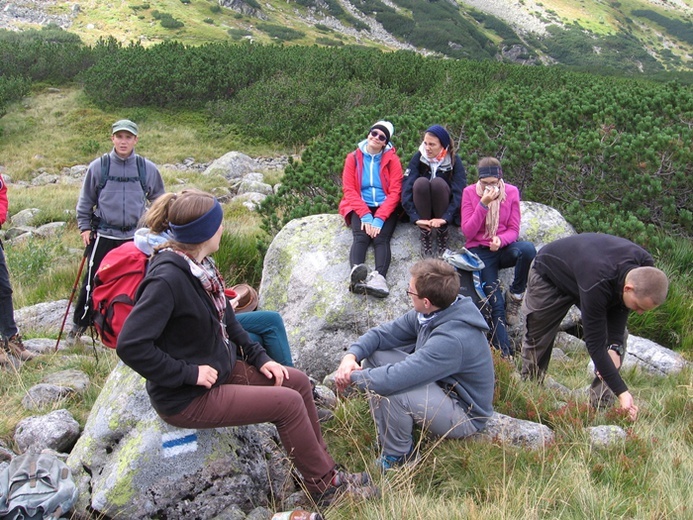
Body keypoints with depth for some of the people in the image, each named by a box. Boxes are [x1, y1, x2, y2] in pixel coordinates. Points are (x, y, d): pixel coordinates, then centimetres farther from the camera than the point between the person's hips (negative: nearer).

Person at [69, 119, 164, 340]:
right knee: (93, 281, 3)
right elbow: (85, 200, 9)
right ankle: (79, 324, 20)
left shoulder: (147, 168, 1)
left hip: (135, 237, 1)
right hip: (103, 236, -1)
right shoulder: (98, 166, -2)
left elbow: (159, 200, 14)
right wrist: (85, 227, 4)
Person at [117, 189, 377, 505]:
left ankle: (325, 467, 18)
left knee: (298, 382, 6)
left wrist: (258, 356, 7)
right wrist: (188, 373, -25)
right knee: (288, 402, -13)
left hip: (222, 367, 9)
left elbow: (225, 319, 15)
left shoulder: (200, 264, 2)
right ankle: (324, 487, 7)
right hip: (187, 398, -9)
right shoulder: (168, 279, -27)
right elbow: (130, 345, -31)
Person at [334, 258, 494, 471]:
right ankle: (387, 434, 10)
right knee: (375, 355, -1)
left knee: (390, 392, -33)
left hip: (466, 415, -9)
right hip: (442, 386, 9)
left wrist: (353, 376, -23)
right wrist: (351, 356, -19)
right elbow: (382, 334, -2)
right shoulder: (429, 314, -9)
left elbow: (394, 379, -40)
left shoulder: (453, 339, -36)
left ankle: (398, 457, -5)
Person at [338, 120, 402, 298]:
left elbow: (395, 191, -5)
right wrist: (365, 215, -16)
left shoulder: (392, 159, 3)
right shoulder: (353, 158, 6)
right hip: (360, 207, 0)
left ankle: (379, 277, -51)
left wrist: (379, 218, -18)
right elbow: (349, 190, -1)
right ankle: (356, 274, -53)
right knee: (361, 237, -28)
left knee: (381, 238, -27)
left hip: (385, 208, 0)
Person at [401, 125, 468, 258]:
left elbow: (459, 192, -21)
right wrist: (415, 217, -33)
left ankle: (443, 233, -22)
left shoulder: (454, 161, -10)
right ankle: (425, 235, -24)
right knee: (421, 182, -30)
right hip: (422, 209, 1)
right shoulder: (418, 157, -8)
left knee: (438, 183, -31)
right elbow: (406, 188, -19)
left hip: (445, 210, -1)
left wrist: (445, 218, -36)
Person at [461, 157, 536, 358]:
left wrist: (500, 240, -23)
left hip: (504, 248, 2)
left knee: (528, 249, -35)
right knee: (496, 303, -16)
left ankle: (515, 294, -11)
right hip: (480, 251, -2)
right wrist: (483, 204, -20)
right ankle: (504, 353, -9)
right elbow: (467, 232, -10)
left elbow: (514, 230, 0)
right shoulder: (469, 193, -3)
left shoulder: (511, 192, 0)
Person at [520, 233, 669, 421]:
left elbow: (620, 307, -11)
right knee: (537, 339, 4)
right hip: (549, 273, -6)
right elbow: (595, 343, -40)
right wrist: (622, 392, -39)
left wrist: (614, 346, -24)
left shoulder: (645, 268, -27)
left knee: (617, 337, -7)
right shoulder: (596, 285, -47)